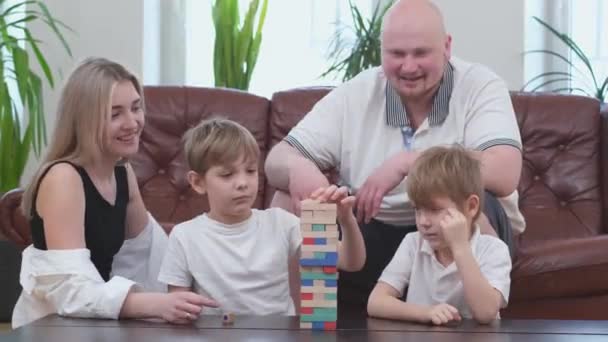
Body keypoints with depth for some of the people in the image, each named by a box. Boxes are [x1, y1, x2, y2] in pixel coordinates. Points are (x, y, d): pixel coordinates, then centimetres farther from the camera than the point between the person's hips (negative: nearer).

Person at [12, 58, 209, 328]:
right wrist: (156, 304, -40)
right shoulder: (63, 178, -19)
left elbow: (142, 247, 20)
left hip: (95, 325, 7)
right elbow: (70, 291, -29)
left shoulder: (123, 173, 4)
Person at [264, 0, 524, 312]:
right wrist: (297, 168, -31)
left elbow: (505, 174, -28)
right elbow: (277, 159, -5)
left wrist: (406, 162, -32)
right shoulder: (355, 94, -1)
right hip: (371, 236, 3)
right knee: (290, 200, -16)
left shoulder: (480, 87, -11)